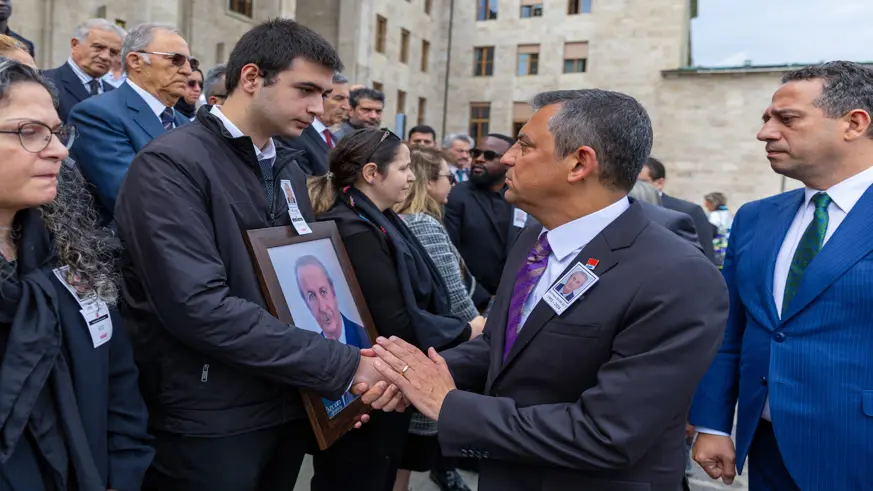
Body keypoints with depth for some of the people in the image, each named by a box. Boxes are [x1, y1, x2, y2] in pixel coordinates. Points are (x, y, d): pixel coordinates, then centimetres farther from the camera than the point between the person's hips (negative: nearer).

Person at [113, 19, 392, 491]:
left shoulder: (289, 173, 10)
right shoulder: (170, 164, -14)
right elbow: (198, 305, -25)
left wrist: (349, 373, -4)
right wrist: (344, 365, -22)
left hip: (290, 410, 7)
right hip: (209, 425, -7)